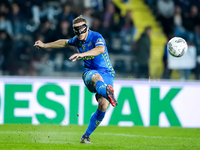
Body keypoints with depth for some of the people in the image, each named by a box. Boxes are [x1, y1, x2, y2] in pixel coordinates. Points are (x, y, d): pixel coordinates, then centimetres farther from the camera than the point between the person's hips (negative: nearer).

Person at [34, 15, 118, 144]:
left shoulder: (96, 37, -13)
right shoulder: (77, 40, 7)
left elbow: (101, 49, -37)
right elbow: (65, 42, 31)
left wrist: (83, 54, -52)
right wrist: (45, 45, 36)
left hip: (107, 74, -3)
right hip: (89, 73, 3)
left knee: (103, 106, -18)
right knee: (96, 77, -38)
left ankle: (86, 136, -3)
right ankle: (108, 93, -74)